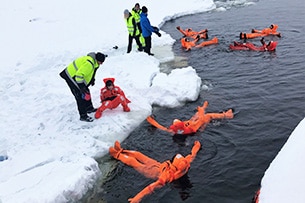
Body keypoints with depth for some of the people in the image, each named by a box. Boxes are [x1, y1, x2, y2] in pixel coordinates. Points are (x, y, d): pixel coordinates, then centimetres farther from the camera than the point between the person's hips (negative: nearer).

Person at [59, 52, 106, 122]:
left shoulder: (94, 61, 1)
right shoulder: (89, 64, -32)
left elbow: (89, 71, 20)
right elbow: (79, 75, -34)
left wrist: (92, 80, 18)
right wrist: (81, 86, -32)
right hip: (71, 76, -10)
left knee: (86, 92, 19)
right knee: (81, 96, -10)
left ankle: (89, 108, 37)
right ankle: (83, 116, -4)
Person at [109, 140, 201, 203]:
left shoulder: (169, 175, -45)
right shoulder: (186, 163, -29)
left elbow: (153, 186, -50)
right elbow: (193, 154, -7)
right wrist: (197, 146, 14)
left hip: (155, 172, -6)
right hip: (159, 165, 6)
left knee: (131, 161, 8)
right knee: (137, 154, 16)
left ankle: (117, 155, 34)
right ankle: (121, 151, 37)